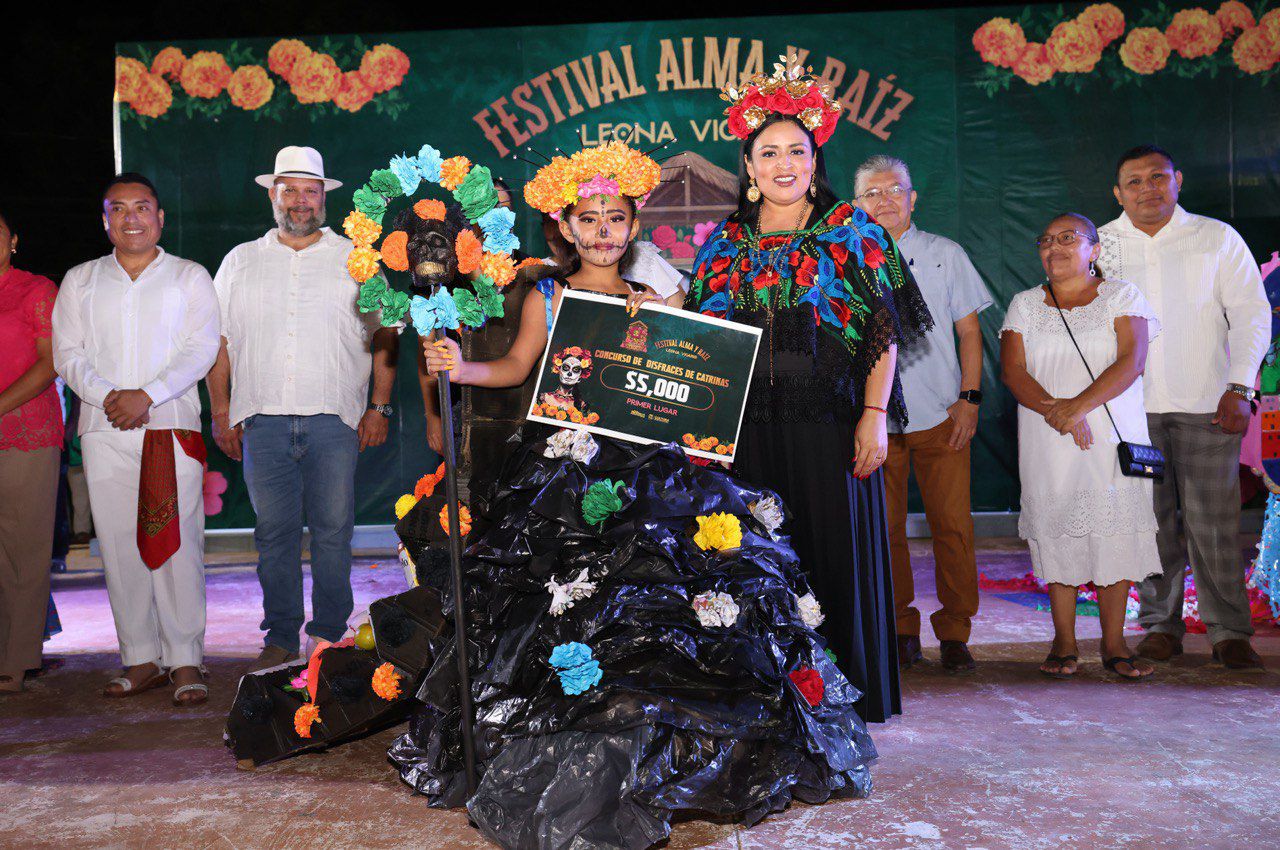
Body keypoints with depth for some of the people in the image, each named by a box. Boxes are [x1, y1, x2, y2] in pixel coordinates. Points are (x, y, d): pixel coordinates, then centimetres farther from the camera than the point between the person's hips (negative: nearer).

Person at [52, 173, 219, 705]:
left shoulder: (189, 277, 10)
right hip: (104, 431, 3)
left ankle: (186, 661, -2)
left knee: (177, 543, -7)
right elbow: (67, 353, 9)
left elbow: (201, 349, -2)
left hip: (172, 427, -3)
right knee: (119, 545, 2)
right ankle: (142, 660, 9)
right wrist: (106, 397, -10)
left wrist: (145, 395, -13)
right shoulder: (80, 281, 17)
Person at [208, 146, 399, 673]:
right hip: (263, 421, 2)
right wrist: (222, 414, 5)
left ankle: (330, 636, 8)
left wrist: (379, 408, -1)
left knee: (333, 531, -2)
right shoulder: (240, 262, 14)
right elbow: (219, 342, 13)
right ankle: (281, 639, 12)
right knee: (274, 532, 3)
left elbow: (384, 336, 7)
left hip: (334, 420, -1)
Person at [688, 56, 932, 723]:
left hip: (829, 423, -2)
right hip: (747, 429, 3)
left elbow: (884, 330, -1)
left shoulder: (851, 231, 4)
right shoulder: (725, 242, 13)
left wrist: (875, 415, -9)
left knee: (836, 549, 1)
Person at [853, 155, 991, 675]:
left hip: (940, 416, 0)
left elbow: (968, 330, 8)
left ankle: (953, 633, 11)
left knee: (952, 525, -1)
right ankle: (900, 630, 17)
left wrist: (969, 398, -3)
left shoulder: (945, 255, 9)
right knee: (884, 527, 4)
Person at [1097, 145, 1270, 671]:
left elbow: (1251, 313, 5)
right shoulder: (1100, 245, 8)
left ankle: (1229, 632, 5)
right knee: (1149, 519, 3)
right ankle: (1161, 624, 14)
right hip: (1130, 406, 1)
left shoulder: (1217, 239, 6)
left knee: (1214, 519, -4)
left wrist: (1239, 390, -4)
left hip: (1205, 405, -1)